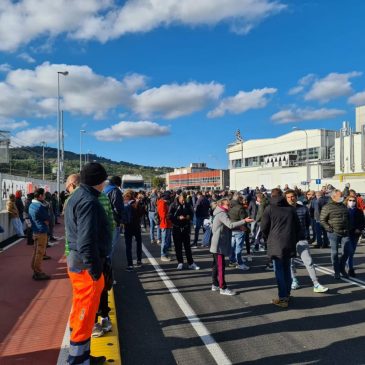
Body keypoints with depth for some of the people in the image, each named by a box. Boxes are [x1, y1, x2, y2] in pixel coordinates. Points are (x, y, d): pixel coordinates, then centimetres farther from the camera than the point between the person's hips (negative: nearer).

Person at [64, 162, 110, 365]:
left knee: (81, 310, 20)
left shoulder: (75, 197, 12)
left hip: (75, 259, 11)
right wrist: (95, 269, -22)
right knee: (85, 313, 2)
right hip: (86, 264, -11)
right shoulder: (89, 201, -20)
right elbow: (87, 240, -27)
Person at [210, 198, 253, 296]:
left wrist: (239, 227, 8)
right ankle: (223, 288, 0)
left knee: (216, 265, 16)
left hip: (218, 244, 11)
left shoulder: (220, 214, 16)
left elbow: (227, 227, 18)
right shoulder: (222, 214, -17)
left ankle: (215, 284, 25)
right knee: (221, 266, -5)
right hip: (219, 244, -11)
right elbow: (230, 225, -31)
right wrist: (244, 221, -32)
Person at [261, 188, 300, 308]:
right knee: (287, 269, 16)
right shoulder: (291, 208, 6)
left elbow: (264, 227, -5)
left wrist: (269, 238, 13)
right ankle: (287, 295, 23)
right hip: (289, 244, 5)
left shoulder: (269, 209, -5)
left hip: (276, 244, -4)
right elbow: (298, 227, 9)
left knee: (279, 271, 0)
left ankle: (282, 298, 0)